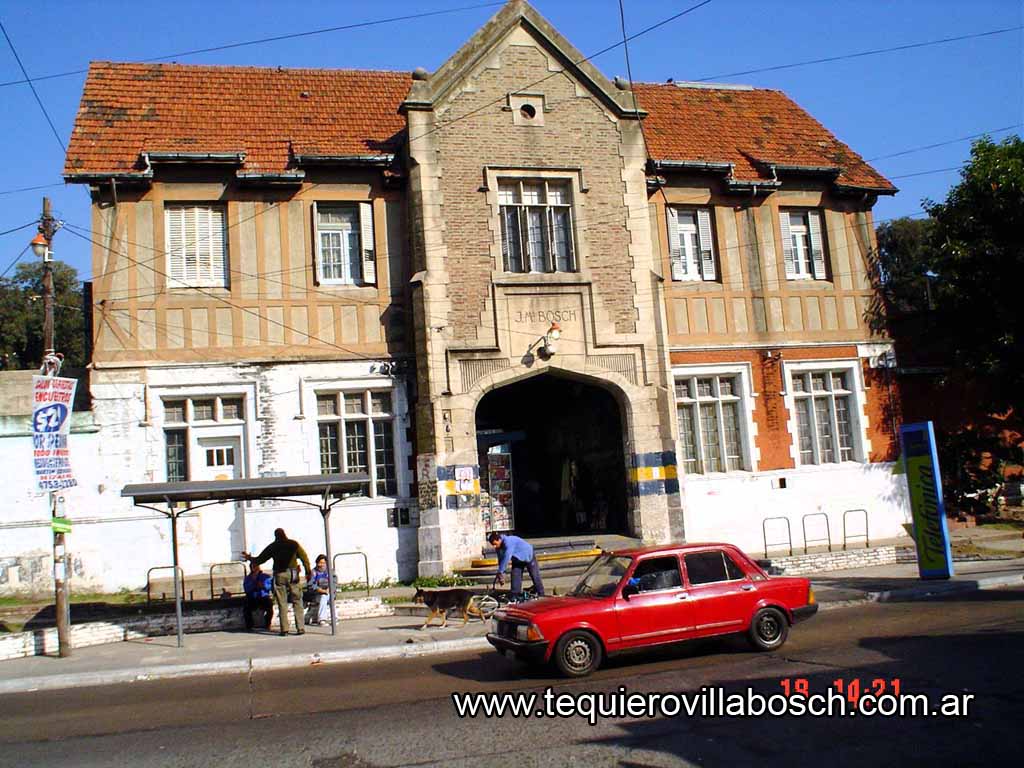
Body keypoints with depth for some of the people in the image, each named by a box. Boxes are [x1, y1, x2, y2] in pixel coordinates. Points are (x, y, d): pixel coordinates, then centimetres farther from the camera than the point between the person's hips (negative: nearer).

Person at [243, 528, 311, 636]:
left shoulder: (272, 547, 8)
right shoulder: (294, 544, 8)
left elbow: (260, 559, 12)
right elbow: (304, 557, 1)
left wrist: (249, 558, 30)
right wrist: (308, 572, 5)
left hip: (279, 575, 0)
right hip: (293, 574, 0)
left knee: (282, 603, 4)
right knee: (297, 601, 4)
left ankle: (284, 629, 0)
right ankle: (300, 628, -1)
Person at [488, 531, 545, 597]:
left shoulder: (508, 542, -38)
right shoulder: (499, 547, -12)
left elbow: (506, 558, -40)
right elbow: (500, 559, -4)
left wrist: (500, 572, -35)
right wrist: (501, 574, -7)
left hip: (528, 556, -7)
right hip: (517, 560, 7)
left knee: (535, 577, 3)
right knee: (515, 578, -5)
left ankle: (541, 596, 15)